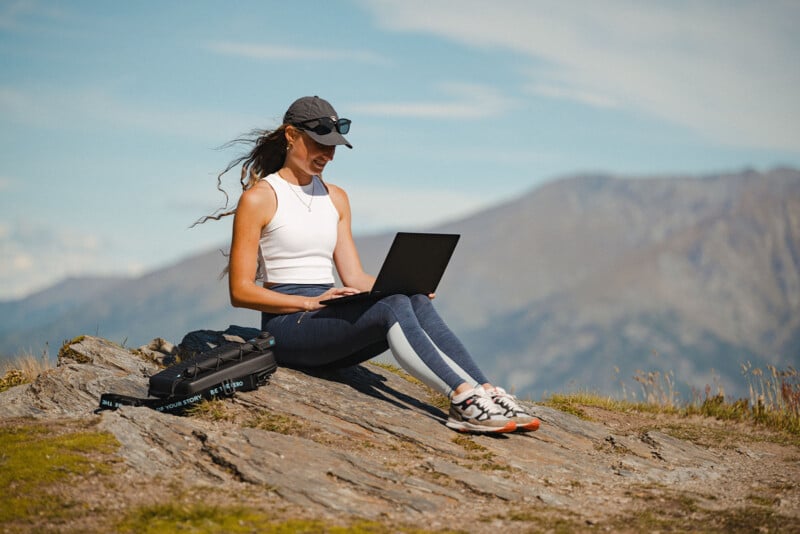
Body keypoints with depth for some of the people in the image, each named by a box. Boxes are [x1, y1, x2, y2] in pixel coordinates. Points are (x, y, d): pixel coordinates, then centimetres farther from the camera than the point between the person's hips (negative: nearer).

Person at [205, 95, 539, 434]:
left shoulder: (335, 199, 18)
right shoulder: (258, 198, -3)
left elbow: (355, 277, 14)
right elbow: (240, 291, -8)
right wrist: (310, 302, -20)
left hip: (328, 319, 6)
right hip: (287, 324, -6)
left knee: (418, 304, -25)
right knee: (393, 307, -32)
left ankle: (487, 394, -38)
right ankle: (464, 399, -42)